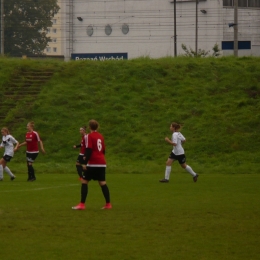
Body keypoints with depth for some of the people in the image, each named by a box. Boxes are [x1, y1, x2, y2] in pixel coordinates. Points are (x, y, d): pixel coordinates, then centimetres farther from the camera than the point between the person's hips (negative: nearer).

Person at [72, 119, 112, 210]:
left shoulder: (89, 136, -6)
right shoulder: (101, 136, 13)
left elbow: (89, 150, -15)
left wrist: (85, 162, -15)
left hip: (93, 164, -6)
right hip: (102, 163, 6)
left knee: (84, 181, 0)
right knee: (102, 183, 11)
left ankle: (82, 204, -6)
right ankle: (108, 204, 6)